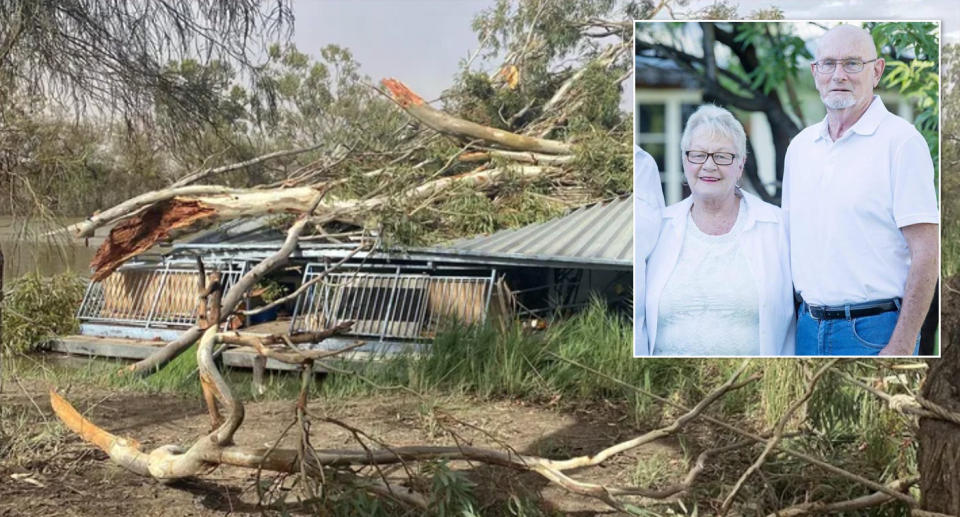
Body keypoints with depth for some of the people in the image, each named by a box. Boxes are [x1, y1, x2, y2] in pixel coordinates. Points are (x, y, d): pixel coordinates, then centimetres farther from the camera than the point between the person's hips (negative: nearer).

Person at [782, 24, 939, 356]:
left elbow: (926, 254, -13)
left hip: (873, 331, -5)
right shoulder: (800, 145, 10)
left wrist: (901, 348, -17)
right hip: (809, 326, 5)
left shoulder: (901, 141, -8)